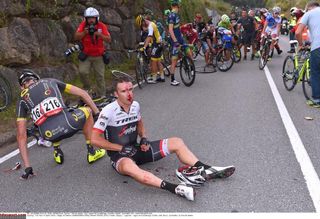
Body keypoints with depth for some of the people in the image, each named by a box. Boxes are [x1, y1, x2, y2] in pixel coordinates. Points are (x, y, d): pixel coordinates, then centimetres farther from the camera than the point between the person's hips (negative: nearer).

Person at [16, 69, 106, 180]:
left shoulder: (22, 100, 23)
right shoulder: (50, 81, 26)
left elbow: (21, 135, 17)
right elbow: (82, 93, 22)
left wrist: (27, 167, 20)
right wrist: (97, 113, 29)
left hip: (50, 136, 2)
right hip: (68, 125, -2)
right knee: (88, 110, 32)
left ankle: (57, 152, 33)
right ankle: (91, 153, 31)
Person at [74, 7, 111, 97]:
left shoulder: (102, 26, -7)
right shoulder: (83, 25, -6)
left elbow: (109, 40, -12)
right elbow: (76, 37, -14)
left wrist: (99, 34, -28)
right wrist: (84, 32, -30)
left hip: (98, 56, 0)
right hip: (86, 55, 0)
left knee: (100, 76, 4)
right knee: (82, 72, -20)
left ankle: (101, 96, 17)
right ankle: (87, 88, 8)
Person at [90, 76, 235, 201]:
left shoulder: (135, 105, 1)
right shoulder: (108, 111, -18)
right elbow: (95, 139, -19)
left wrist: (144, 138, -1)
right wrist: (121, 148, -18)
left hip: (136, 149, 7)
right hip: (120, 155, -7)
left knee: (176, 142, -5)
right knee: (129, 167, -45)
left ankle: (206, 171, -12)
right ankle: (175, 188, -59)